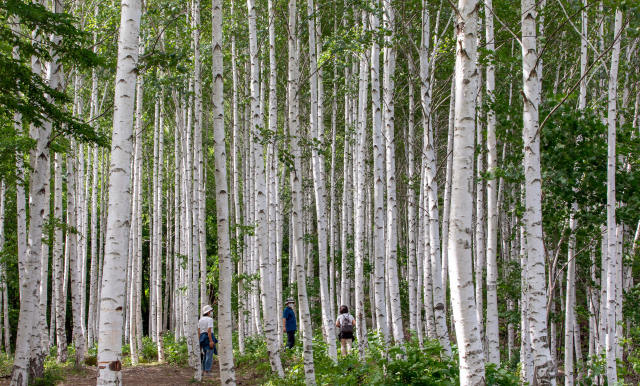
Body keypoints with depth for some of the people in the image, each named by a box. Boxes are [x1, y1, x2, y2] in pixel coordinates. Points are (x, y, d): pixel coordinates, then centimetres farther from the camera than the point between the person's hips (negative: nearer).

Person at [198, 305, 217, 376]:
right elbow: (209, 330, -19)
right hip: (209, 337, -8)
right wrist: (211, 341, -21)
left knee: (205, 355, 16)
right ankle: (207, 372, -10)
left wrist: (200, 342, 15)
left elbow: (199, 331, 12)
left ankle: (203, 371, 16)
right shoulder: (210, 319, -9)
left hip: (202, 337, 8)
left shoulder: (200, 320, 14)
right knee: (209, 355, -6)